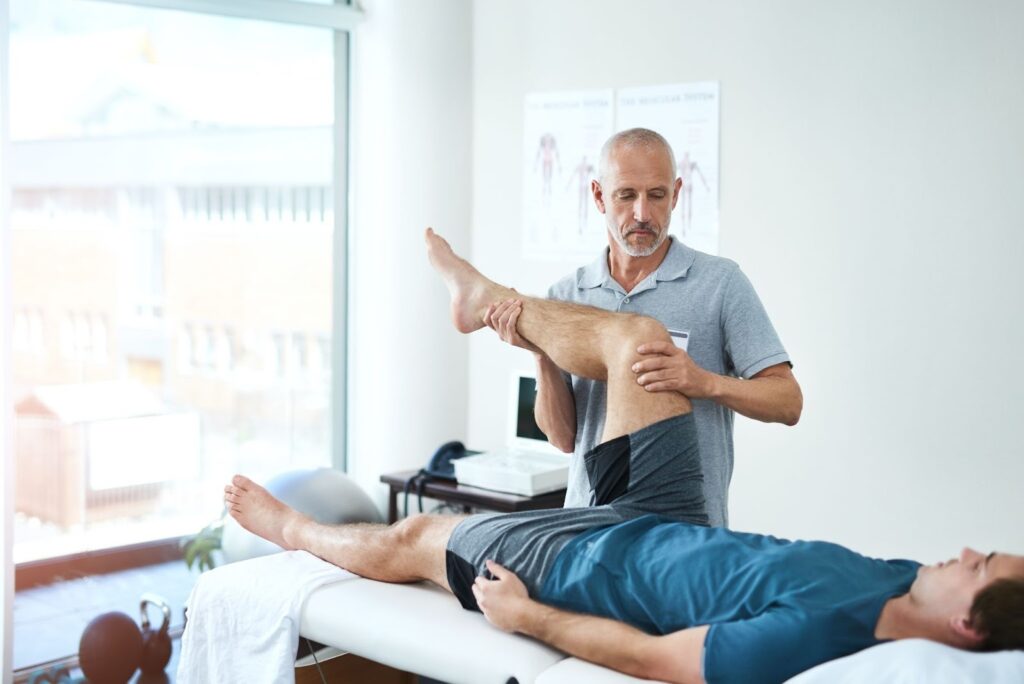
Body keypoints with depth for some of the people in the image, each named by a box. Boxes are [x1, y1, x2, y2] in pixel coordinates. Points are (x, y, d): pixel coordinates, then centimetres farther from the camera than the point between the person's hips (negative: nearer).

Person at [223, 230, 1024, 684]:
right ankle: (490, 301, 32)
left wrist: (527, 619, -19)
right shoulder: (902, 585, -17)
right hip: (668, 526, 7)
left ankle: (291, 529, 47)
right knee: (636, 338, 6)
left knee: (409, 539, 14)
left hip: (582, 564, -7)